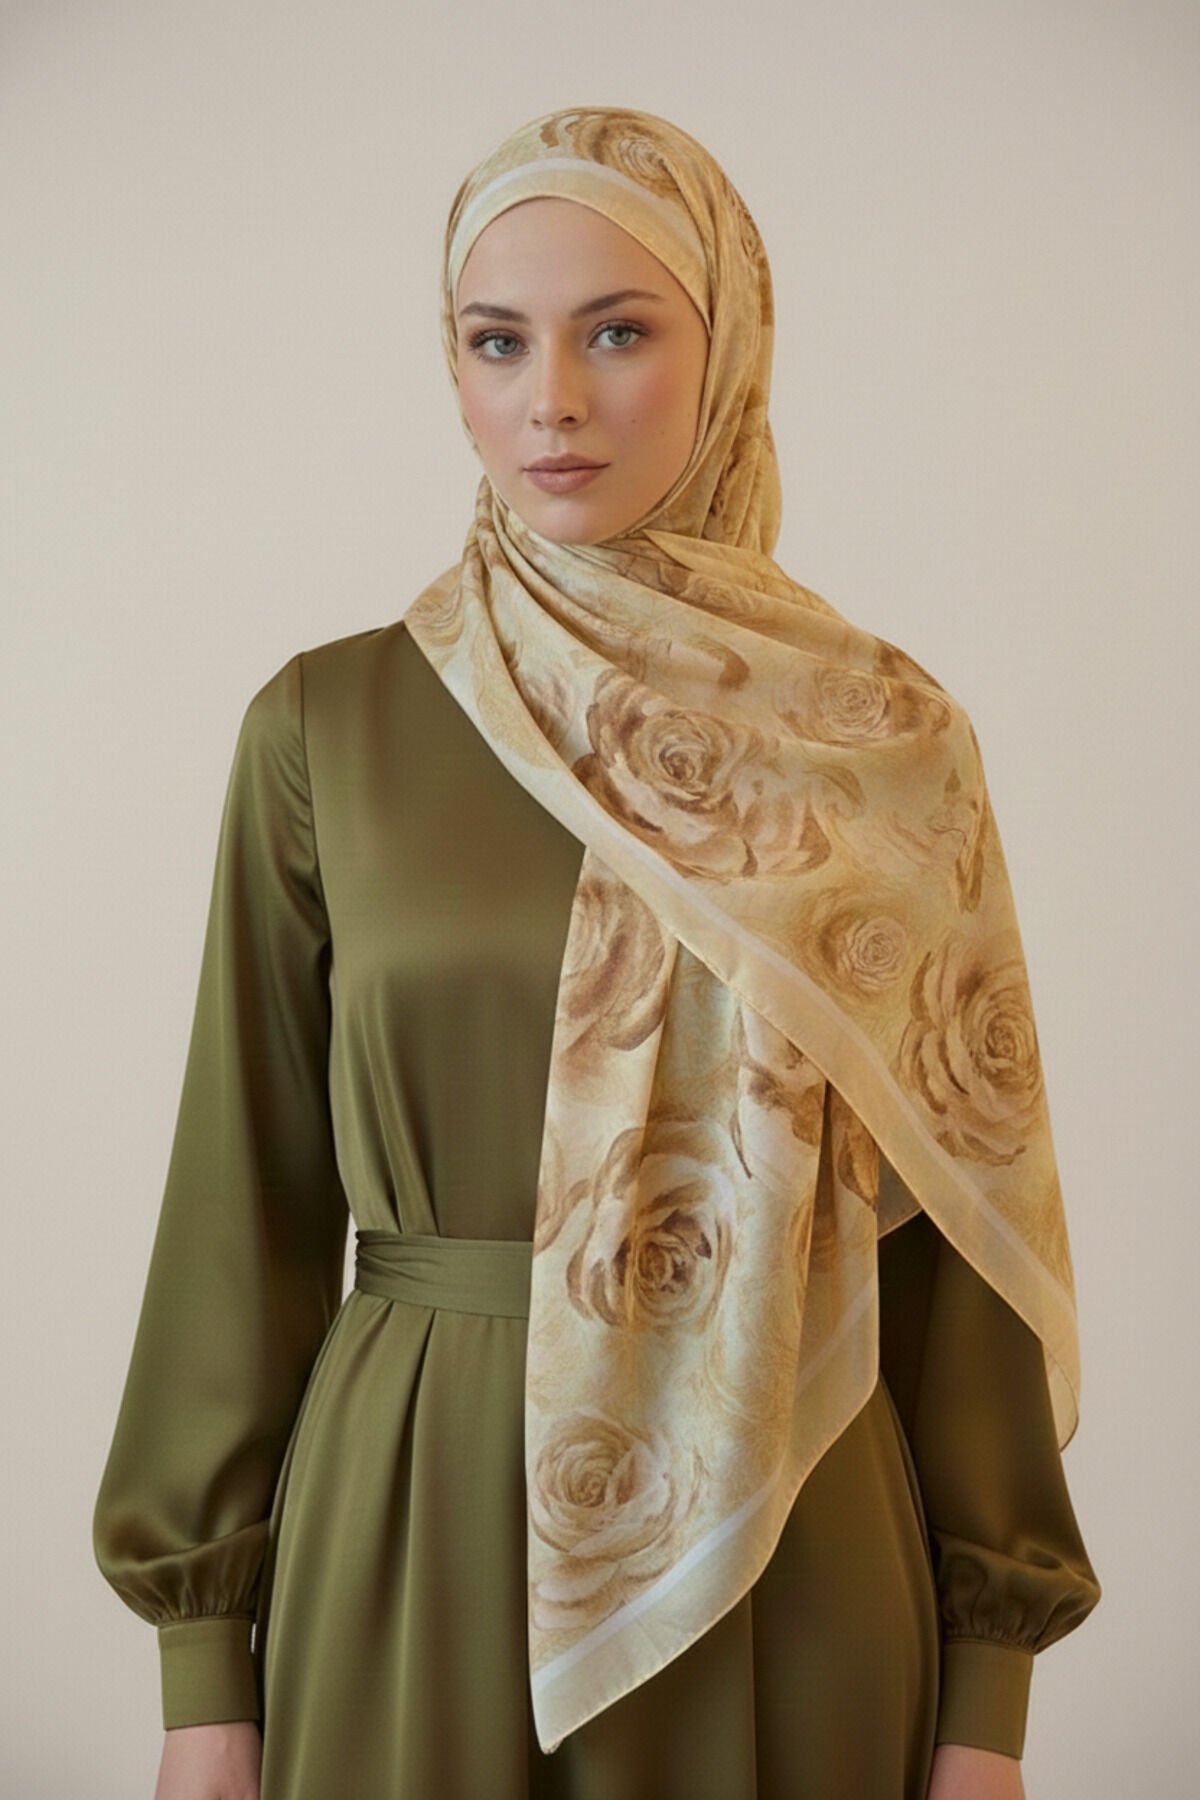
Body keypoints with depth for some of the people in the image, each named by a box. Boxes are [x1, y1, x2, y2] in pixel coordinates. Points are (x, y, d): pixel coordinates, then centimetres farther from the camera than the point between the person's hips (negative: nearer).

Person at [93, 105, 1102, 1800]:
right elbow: (249, 1199, 1)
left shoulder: (884, 739, -1)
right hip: (412, 1539, 0)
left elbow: (957, 1216, 1)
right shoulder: (328, 724, -1)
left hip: (782, 1548, 0)